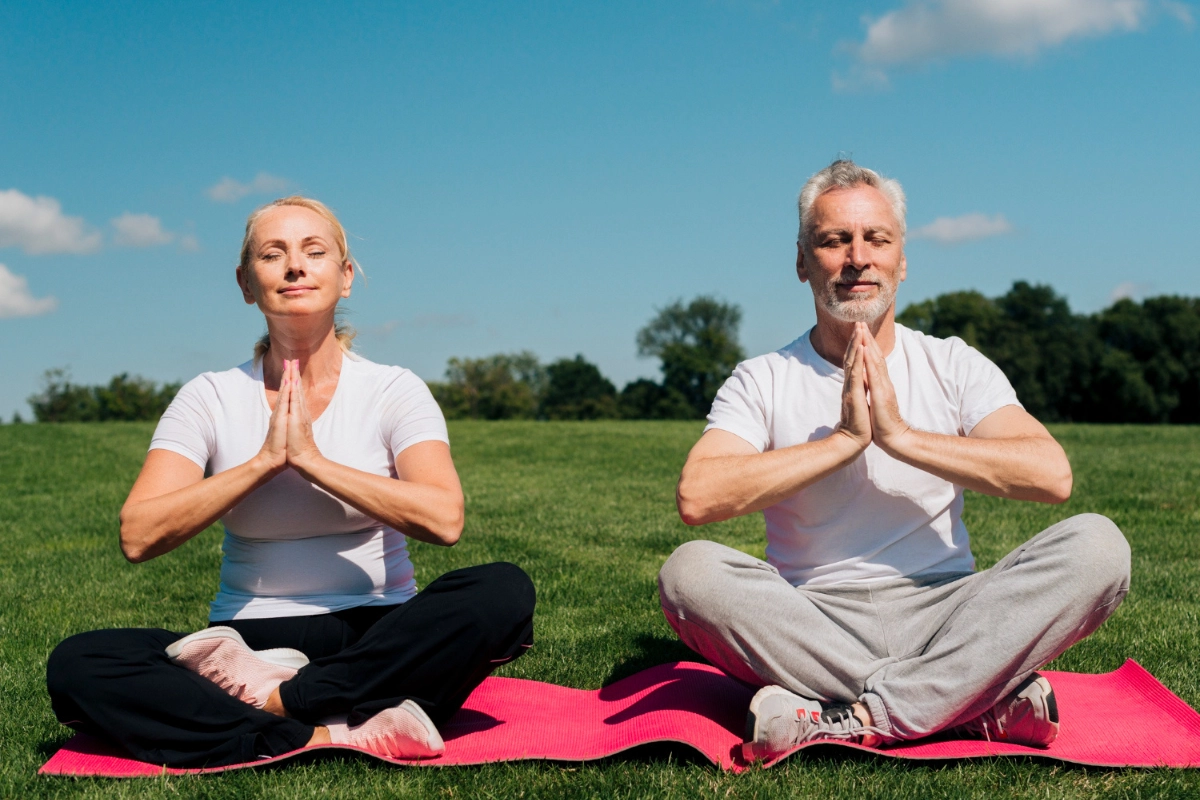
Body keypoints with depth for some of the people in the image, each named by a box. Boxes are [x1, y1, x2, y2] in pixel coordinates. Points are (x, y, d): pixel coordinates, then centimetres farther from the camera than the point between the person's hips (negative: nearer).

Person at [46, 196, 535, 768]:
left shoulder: (393, 390, 1)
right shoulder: (211, 399, 5)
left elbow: (443, 519, -18)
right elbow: (138, 536, -9)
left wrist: (312, 458, -17)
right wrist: (262, 462, -14)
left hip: (376, 641, -1)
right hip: (251, 640, 1)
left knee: (502, 592, -30)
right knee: (76, 665, -23)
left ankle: (275, 698, -25)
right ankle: (332, 735, -30)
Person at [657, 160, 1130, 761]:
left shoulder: (954, 367, 9)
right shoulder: (761, 382, 6)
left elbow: (1052, 476, -8)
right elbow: (697, 497, -14)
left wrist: (900, 435, -13)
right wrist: (843, 440, -13)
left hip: (941, 613, 1)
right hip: (810, 626, 0)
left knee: (1096, 545, -22)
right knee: (689, 571, -30)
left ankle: (851, 720, -30)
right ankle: (986, 702, -28)